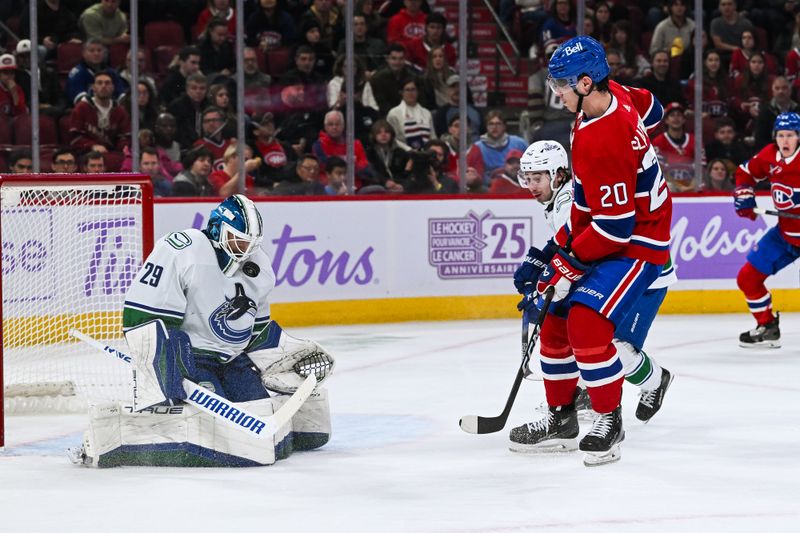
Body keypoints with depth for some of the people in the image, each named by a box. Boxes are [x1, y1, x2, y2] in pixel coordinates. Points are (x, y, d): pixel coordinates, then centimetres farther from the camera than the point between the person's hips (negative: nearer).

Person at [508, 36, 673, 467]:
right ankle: (561, 418, 20)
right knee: (555, 318, 10)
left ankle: (609, 421, -8)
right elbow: (648, 108, 20)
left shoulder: (601, 144, -31)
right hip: (603, 231, 10)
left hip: (637, 242, -10)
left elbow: (615, 225, -28)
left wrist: (565, 268, -20)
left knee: (586, 322, -23)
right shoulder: (614, 95, -4)